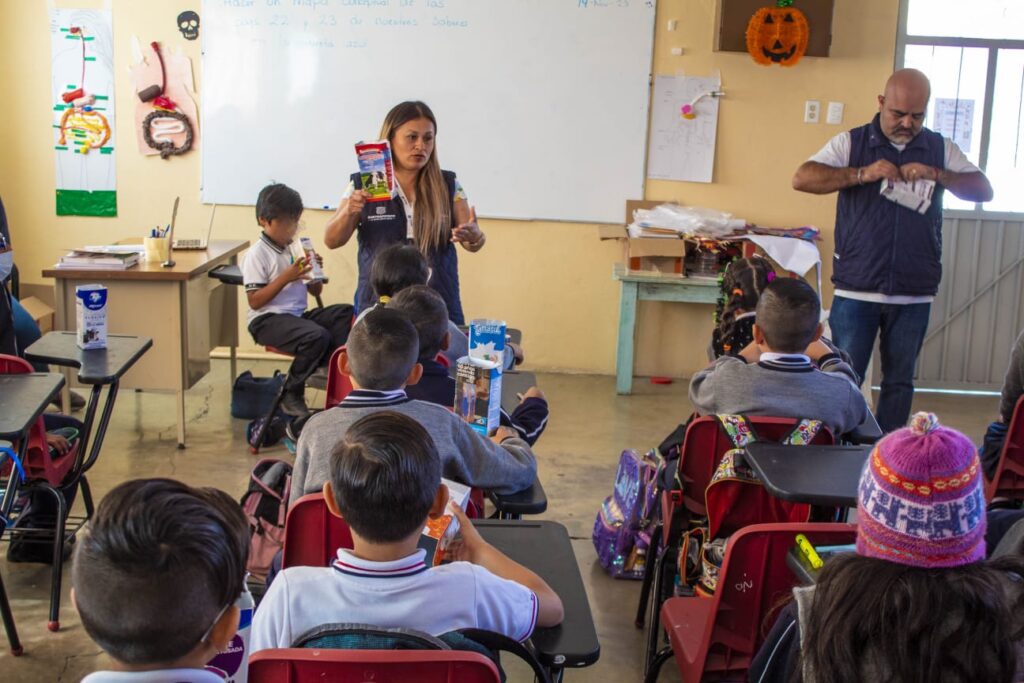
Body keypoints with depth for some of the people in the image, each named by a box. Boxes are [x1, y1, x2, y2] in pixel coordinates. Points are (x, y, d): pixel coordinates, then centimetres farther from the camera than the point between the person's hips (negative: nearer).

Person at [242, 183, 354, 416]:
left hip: (298, 315, 7)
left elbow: (315, 292, 20)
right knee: (317, 336, -32)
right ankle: (291, 395, -12)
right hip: (267, 320, -7)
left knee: (345, 313, -15)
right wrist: (286, 277, -20)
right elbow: (255, 301, -15)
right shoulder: (257, 255, -7)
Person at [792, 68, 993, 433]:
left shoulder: (941, 149, 9)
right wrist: (862, 173, -20)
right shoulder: (851, 143, 1)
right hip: (856, 290, -2)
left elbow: (983, 189, 3)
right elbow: (802, 178, -9)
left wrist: (936, 174, -14)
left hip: (914, 294, 3)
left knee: (899, 382, 11)